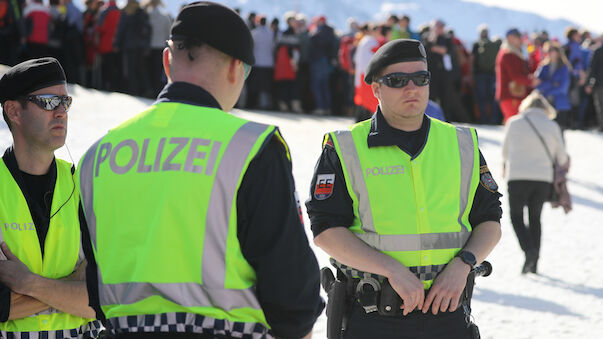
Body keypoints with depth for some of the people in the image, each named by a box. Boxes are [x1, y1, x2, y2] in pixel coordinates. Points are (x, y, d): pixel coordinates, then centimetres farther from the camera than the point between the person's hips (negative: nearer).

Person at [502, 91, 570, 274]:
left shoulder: (514, 123, 0)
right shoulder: (552, 126, 4)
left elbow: (505, 152, 10)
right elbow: (562, 158, 11)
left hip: (517, 177, -2)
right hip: (543, 178, 2)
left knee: (516, 217, 8)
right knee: (535, 218, 17)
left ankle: (529, 249, -17)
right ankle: (534, 262, 13)